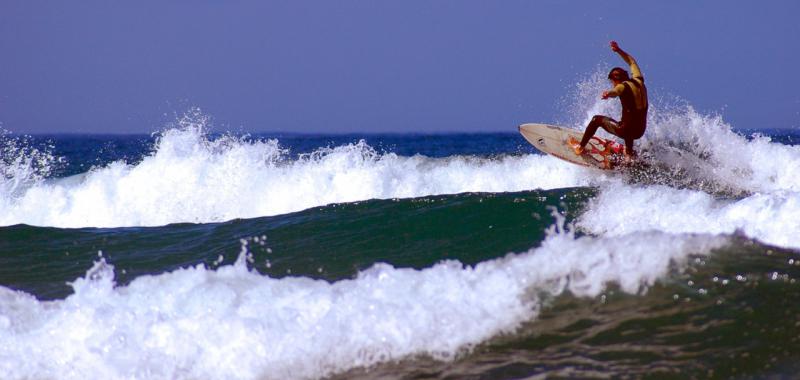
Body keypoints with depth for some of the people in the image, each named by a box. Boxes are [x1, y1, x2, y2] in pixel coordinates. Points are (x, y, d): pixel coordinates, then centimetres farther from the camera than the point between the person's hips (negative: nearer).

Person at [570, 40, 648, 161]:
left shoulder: (623, 87, -14)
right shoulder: (638, 81, 7)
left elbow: (615, 91, -41)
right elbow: (632, 62, 25)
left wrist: (608, 93, -62)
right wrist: (619, 51, 31)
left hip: (626, 130, -7)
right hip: (640, 131, 7)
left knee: (597, 119, 12)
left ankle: (580, 147, 20)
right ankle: (630, 154, 53)